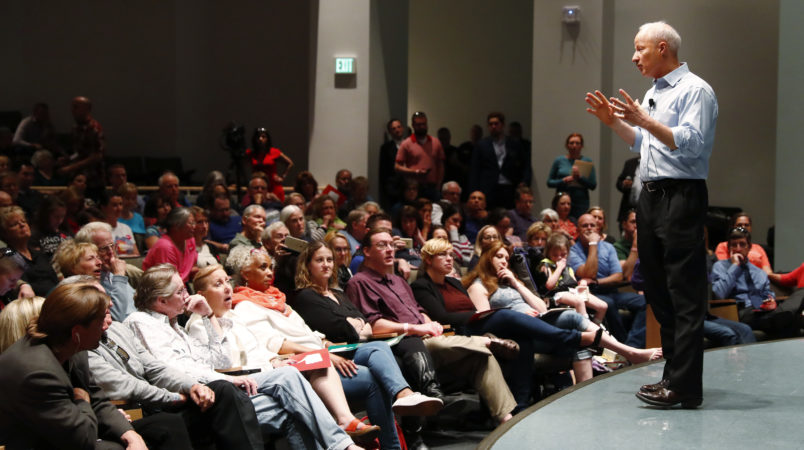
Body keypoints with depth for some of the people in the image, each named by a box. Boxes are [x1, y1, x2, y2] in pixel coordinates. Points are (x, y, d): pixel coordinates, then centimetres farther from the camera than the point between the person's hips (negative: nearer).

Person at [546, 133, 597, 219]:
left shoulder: (587, 161, 7)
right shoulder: (559, 160, 7)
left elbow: (593, 185, 2)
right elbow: (549, 182, 8)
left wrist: (579, 177, -13)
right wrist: (564, 181, -9)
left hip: (581, 204, 0)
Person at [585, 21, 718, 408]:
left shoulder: (694, 90, -8)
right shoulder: (653, 93, 20)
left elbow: (691, 143, -21)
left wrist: (644, 120, -24)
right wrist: (613, 121, 17)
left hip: (681, 198, -10)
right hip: (651, 197, 10)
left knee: (684, 296, -8)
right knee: (658, 290, 12)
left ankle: (684, 386, -8)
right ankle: (673, 374, 20)